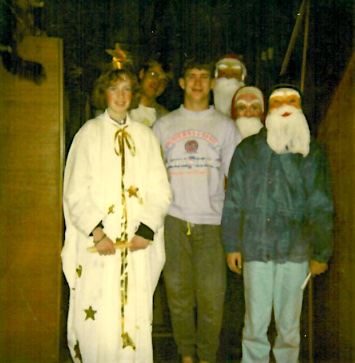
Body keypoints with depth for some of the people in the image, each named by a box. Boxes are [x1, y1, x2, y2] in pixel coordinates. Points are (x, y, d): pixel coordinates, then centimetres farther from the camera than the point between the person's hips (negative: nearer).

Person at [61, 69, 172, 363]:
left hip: (138, 246, 2)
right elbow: (76, 192, -2)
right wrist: (97, 233, -13)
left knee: (137, 316, 0)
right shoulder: (89, 133, 7)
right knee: (97, 318, -5)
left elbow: (161, 191, 7)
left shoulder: (146, 136, 14)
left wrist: (146, 231, -8)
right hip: (98, 244, -2)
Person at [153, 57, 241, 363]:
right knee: (178, 293, 6)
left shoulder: (225, 125, 9)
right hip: (173, 220, 1)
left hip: (212, 222, -1)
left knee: (212, 296, -1)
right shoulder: (164, 125, 11)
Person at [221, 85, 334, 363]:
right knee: (255, 322, 6)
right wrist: (232, 245, 4)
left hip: (295, 250, 0)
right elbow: (234, 201, 7)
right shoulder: (248, 149, 5)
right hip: (256, 247, 0)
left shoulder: (312, 152, 6)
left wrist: (321, 253, 4)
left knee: (289, 323, 9)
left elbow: (321, 207, 6)